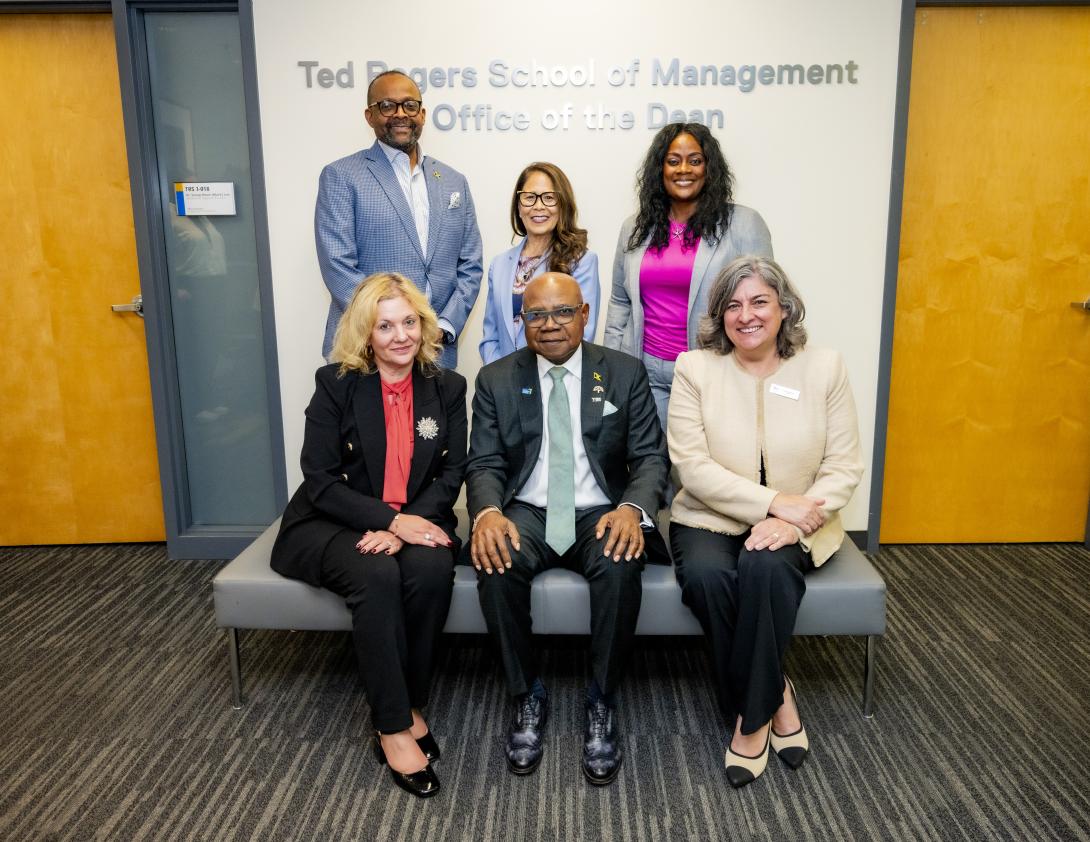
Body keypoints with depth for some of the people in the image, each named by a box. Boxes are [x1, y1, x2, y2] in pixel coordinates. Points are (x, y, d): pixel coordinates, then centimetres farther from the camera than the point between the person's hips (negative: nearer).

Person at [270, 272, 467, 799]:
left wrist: (404, 526, -17)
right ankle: (392, 728, -20)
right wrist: (390, 518, -22)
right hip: (335, 523, -2)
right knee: (377, 575, -33)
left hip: (416, 519, 2)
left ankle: (411, 704, -11)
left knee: (432, 569, -31)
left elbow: (451, 473, 1)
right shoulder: (335, 384, -5)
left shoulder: (447, 387, 3)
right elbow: (320, 480, -9)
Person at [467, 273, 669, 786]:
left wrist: (632, 508, -22)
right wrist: (487, 512, -22)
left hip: (600, 513, 0)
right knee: (496, 564, -31)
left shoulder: (625, 374, 4)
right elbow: (484, 463, 2)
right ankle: (528, 696, -7)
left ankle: (602, 703, -10)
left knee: (621, 566, -33)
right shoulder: (496, 379, 7)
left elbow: (650, 457, 0)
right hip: (526, 514, 1)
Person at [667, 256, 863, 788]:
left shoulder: (824, 368, 2)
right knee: (706, 576, -31)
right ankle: (775, 696, -7)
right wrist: (776, 501, -18)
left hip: (792, 528, 0)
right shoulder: (694, 368, -1)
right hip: (711, 520, 0)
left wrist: (794, 520, -18)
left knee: (766, 567, -32)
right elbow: (693, 467, -9)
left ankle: (751, 715, -12)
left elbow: (844, 468, -1)